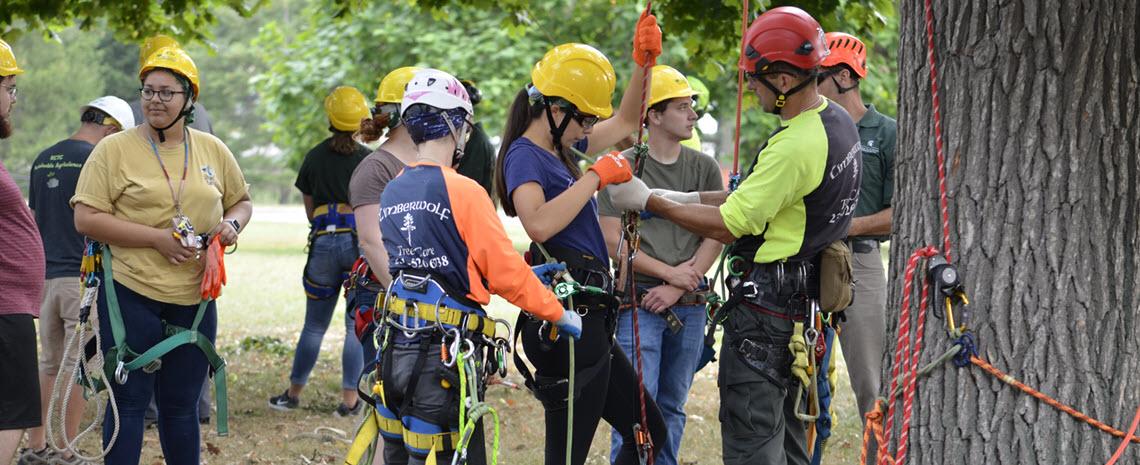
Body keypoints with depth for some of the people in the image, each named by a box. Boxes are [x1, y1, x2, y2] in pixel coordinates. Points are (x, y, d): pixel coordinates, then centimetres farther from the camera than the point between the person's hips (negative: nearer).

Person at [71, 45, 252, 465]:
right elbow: (86, 219, -10)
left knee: (182, 405, 13)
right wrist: (156, 238, -17)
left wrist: (232, 225, -1)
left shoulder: (212, 150, 9)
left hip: (195, 298, 4)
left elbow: (241, 201, 23)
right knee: (130, 402, 0)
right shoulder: (114, 149, -4)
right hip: (131, 293, -4)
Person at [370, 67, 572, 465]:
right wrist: (560, 315, 1)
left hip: (398, 343, 8)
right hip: (447, 352, -8)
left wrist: (524, 270, 20)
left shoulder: (391, 194, 11)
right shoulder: (462, 191, -13)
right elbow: (506, 274, -12)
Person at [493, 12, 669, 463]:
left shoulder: (562, 148, 15)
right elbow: (539, 224, -32)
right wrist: (597, 176, -22)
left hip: (588, 322, 10)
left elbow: (626, 122, 30)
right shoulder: (524, 156, -12)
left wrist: (644, 62, 16)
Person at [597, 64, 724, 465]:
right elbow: (613, 243, -7)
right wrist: (671, 273, -9)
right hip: (640, 303, -4)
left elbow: (715, 238, 5)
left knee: (673, 407, 10)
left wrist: (677, 288, -6)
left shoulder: (705, 168, 9)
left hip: (689, 307, 4)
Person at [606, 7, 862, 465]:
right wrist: (690, 198, 8)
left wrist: (649, 201, -12)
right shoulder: (836, 121, 6)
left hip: (767, 299, -10)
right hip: (806, 293, 10)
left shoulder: (795, 147, -25)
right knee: (784, 427, 20)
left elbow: (730, 224, -20)